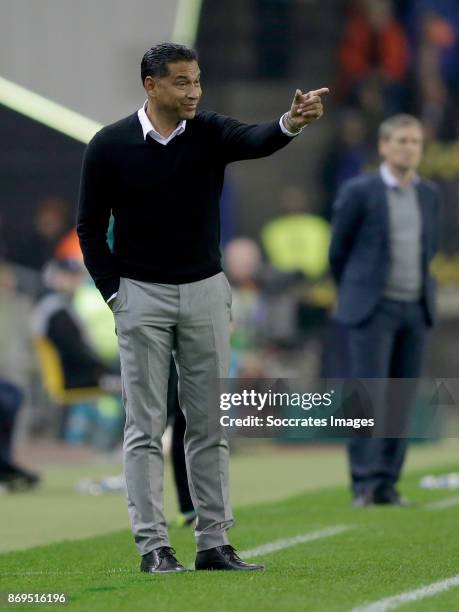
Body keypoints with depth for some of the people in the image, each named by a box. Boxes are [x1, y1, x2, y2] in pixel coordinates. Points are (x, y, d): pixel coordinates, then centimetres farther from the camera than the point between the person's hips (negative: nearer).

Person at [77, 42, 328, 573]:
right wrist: (115, 296, -7)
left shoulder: (210, 133, -4)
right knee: (145, 427, -1)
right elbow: (91, 227, 0)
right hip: (141, 295, -2)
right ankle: (153, 546, 1)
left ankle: (213, 544, 11)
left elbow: (257, 142, -26)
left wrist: (291, 123, -48)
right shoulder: (110, 146, -7)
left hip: (205, 292, 3)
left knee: (209, 426, 6)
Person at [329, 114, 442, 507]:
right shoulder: (359, 192, -5)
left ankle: (388, 484, 7)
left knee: (401, 401, 3)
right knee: (368, 397, -9)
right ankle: (366, 484, -7)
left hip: (416, 309, 5)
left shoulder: (430, 195, 9)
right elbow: (338, 249, 4)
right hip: (373, 310, -4)